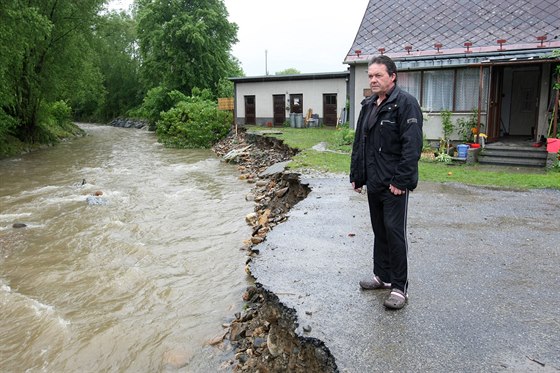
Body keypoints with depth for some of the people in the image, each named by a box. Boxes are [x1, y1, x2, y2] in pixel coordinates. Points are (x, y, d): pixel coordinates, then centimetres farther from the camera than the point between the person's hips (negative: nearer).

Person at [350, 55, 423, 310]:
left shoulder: (405, 103, -11)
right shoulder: (368, 105, 14)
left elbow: (412, 145, -19)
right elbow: (359, 143, 18)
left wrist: (401, 180, -21)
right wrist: (356, 175, 15)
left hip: (394, 184, -8)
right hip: (374, 183, 8)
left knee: (394, 232, -4)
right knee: (379, 231, 16)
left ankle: (399, 287, 8)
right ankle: (382, 276, 31)